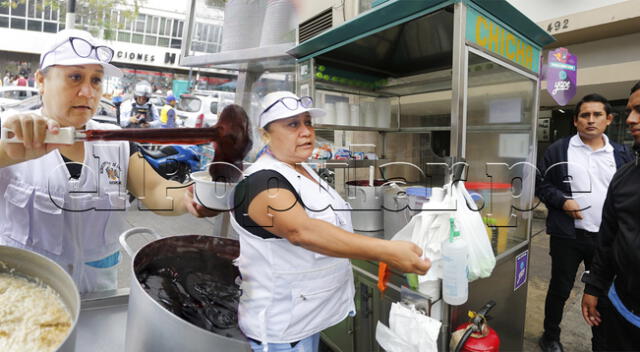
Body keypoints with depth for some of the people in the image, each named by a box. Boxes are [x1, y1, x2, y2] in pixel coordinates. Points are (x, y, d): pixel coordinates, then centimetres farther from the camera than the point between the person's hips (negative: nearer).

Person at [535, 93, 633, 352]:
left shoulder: (622, 154, 6)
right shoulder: (558, 151, -2)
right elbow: (541, 184, -1)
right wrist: (562, 201, -16)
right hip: (567, 235, -2)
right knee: (560, 288, 10)